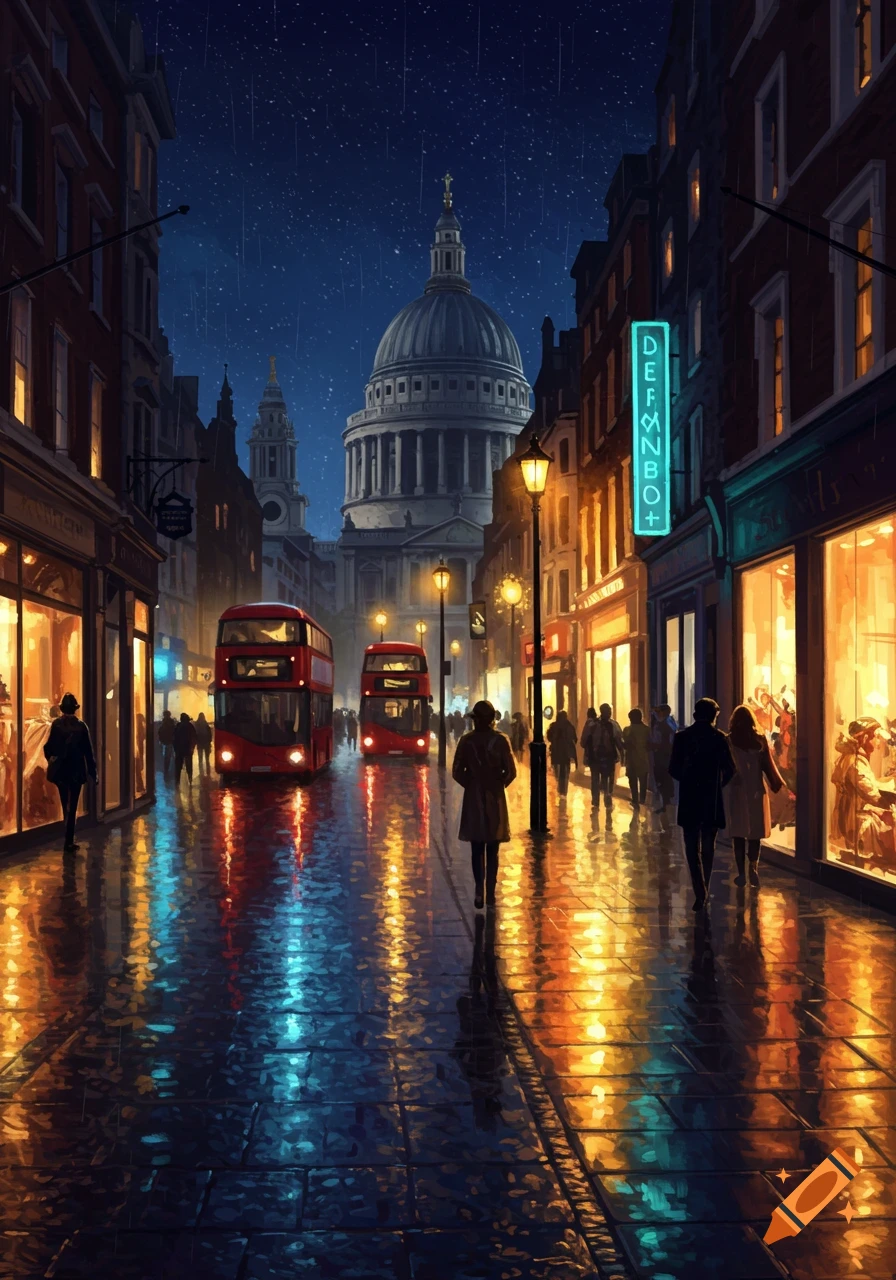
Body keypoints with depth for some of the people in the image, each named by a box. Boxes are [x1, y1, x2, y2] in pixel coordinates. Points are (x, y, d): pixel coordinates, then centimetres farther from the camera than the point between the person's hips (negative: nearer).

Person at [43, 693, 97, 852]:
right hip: (76, 771, -2)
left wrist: (52, 761, 13)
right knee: (72, 806, 3)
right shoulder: (81, 726, -8)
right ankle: (68, 841, -1)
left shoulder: (56, 724, -6)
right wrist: (93, 772, 0)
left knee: (65, 805, 16)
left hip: (59, 771, 2)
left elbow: (48, 747, -7)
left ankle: (69, 840, 23)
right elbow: (88, 751, -6)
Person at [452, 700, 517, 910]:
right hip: (495, 798, 0)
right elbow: (511, 772, -10)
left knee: (477, 849, 7)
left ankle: (479, 891, -6)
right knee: (492, 850, 9)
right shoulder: (500, 740, -7)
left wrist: (471, 784, 9)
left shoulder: (466, 741, -5)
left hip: (473, 798, 0)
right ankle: (490, 893, 9)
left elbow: (457, 772, -6)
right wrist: (499, 784, 7)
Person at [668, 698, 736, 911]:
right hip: (712, 799, 1)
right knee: (708, 847, 15)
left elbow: (673, 769, -3)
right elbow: (729, 769, -6)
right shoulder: (719, 737, -4)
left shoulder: (682, 736, -3)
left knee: (692, 847, 4)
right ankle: (704, 891, 22)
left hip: (689, 799, -1)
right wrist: (718, 784, 13)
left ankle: (700, 892, -13)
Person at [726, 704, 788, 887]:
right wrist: (777, 784, 7)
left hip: (736, 790, -1)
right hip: (756, 790, 1)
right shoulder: (760, 739, -3)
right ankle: (753, 868, -3)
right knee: (755, 832, 9)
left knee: (739, 832, 4)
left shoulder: (729, 740, -7)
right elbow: (767, 764, -1)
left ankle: (742, 873, 3)